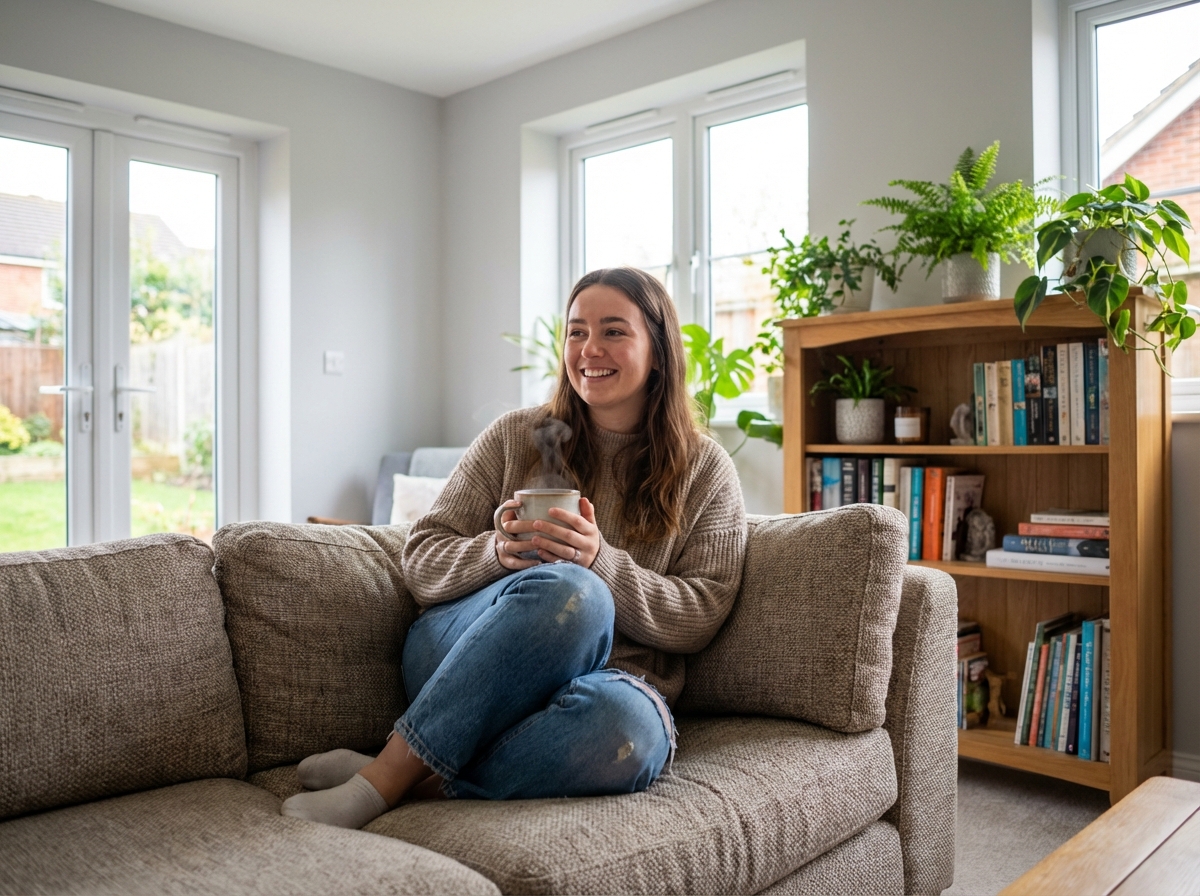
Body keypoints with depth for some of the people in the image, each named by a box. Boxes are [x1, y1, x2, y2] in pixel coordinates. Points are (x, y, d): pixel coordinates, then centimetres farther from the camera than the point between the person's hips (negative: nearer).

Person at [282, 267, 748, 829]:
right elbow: (421, 560, 6)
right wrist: (498, 554, -16)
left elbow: (701, 614, 0)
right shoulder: (516, 437, 9)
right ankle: (384, 779, -28)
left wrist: (602, 562, -17)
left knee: (627, 728, -38)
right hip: (459, 654, 0)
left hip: (610, 679, 1)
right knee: (569, 591, -35)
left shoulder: (706, 471, 9)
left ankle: (418, 787, -26)